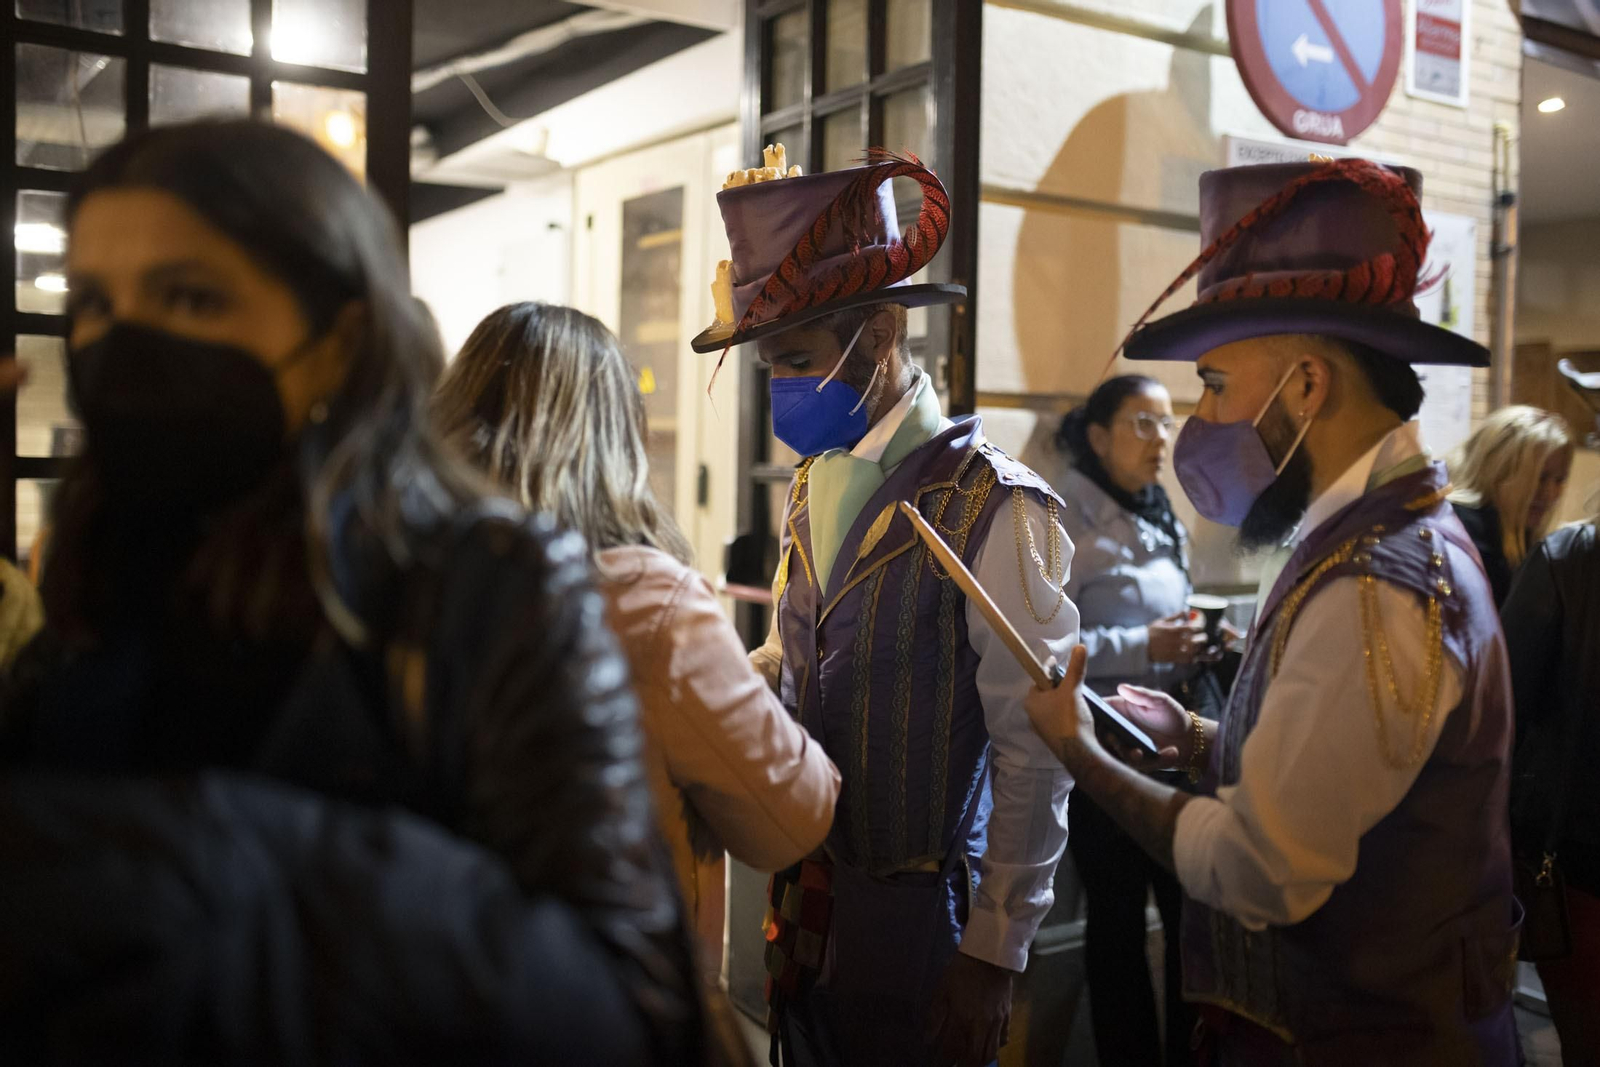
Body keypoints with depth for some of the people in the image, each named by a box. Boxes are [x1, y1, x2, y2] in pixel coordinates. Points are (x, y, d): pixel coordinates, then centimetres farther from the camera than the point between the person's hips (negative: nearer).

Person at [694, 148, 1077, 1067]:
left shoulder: (994, 507, -17)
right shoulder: (814, 492, 7)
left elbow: (1034, 757, -15)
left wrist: (993, 956, -12)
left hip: (917, 923, -7)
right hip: (805, 910, 7)